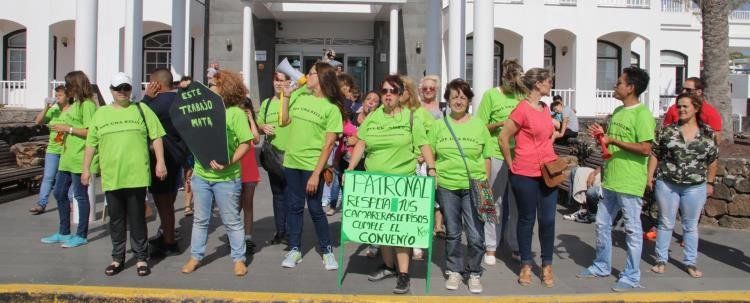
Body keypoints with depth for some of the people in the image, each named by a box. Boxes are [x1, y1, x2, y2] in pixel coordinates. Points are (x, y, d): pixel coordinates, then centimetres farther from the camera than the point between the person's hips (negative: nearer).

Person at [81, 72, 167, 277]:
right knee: (116, 219, 11)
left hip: (137, 176, -2)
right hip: (111, 177, 3)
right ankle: (118, 258, 24)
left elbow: (156, 137, 2)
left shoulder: (141, 110, 5)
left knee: (137, 219, 4)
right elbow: (91, 144, 14)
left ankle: (141, 258, 15)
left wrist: (160, 162, -6)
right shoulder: (101, 114, 12)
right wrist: (86, 169, 10)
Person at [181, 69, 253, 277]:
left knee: (232, 221, 6)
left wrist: (229, 163, -22)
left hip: (226, 177, -5)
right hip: (201, 174, 6)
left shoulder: (236, 112, -8)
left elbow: (245, 143, -12)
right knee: (200, 219, 15)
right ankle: (196, 256, 28)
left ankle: (239, 259, 18)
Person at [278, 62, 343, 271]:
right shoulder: (299, 96, 6)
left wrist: (316, 174, -16)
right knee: (294, 207, 11)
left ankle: (327, 251, 19)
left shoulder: (332, 108, -8)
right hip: (292, 161, 5)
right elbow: (285, 122, 14)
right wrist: (286, 96, 7)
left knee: (315, 209, 1)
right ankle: (295, 250, 24)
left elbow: (329, 144, -11)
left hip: (312, 165, -5)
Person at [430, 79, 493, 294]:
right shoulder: (439, 126, 4)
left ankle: (473, 273, 18)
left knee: (476, 235, -1)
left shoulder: (478, 125, 3)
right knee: (452, 233, 13)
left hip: (473, 187, -1)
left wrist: (485, 183, 1)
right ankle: (454, 271, 28)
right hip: (446, 186, 1)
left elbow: (487, 157, 6)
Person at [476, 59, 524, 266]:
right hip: (497, 155, -4)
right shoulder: (491, 95, 0)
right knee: (495, 201, 4)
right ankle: (491, 247, 15)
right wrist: (499, 124, -16)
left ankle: (515, 246, 21)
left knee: (516, 202, 9)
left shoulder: (521, 96, 11)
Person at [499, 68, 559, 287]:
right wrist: (511, 164, -4)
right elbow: (503, 138, -11)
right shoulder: (522, 109, -12)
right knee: (527, 219, 6)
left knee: (548, 219, 7)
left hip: (548, 172, 6)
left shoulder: (545, 108, 11)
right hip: (526, 174, -6)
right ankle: (526, 266, 20)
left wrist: (552, 160, 15)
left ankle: (547, 266, 20)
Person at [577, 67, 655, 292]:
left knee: (632, 229, 4)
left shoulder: (642, 113, -14)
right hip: (610, 179, 9)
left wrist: (613, 141, -21)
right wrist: (602, 135, 3)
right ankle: (602, 266, 31)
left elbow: (645, 149, -21)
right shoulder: (618, 111, 13)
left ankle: (632, 276, 16)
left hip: (630, 183, -9)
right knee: (602, 223, 16)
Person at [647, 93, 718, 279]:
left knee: (691, 226, 11)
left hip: (695, 187, 0)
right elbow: (654, 154, 2)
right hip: (667, 185, 0)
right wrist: (649, 176, -1)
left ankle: (690, 263, 23)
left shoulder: (708, 133, 1)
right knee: (665, 223, 9)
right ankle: (661, 260, 20)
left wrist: (710, 183, 8)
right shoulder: (668, 130, -1)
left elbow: (712, 160, 7)